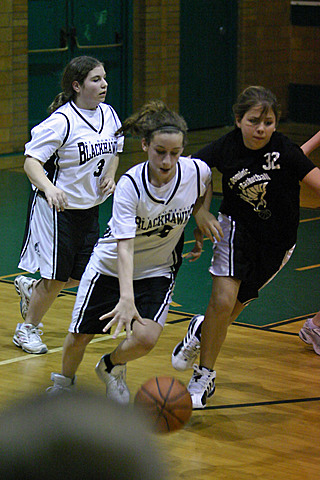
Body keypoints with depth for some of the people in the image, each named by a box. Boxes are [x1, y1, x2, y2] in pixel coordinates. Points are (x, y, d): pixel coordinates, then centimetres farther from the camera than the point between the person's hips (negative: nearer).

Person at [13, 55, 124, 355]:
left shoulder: (109, 114, 1)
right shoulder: (61, 120, -20)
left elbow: (114, 151, 19)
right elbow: (31, 161, -23)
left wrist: (110, 176, 0)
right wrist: (48, 188, -41)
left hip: (89, 206, 7)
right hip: (56, 207, -7)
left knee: (82, 275, 12)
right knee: (56, 279, -1)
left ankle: (30, 288, 40)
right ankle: (26, 330, 21)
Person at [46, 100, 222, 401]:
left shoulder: (197, 171, -20)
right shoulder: (129, 185, -30)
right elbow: (125, 245, -38)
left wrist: (200, 213, -3)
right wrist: (126, 298, -49)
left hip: (158, 271, 2)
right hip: (112, 266, -2)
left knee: (146, 338, -20)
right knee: (78, 338, 4)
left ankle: (111, 366, 15)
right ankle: (64, 382, 39)